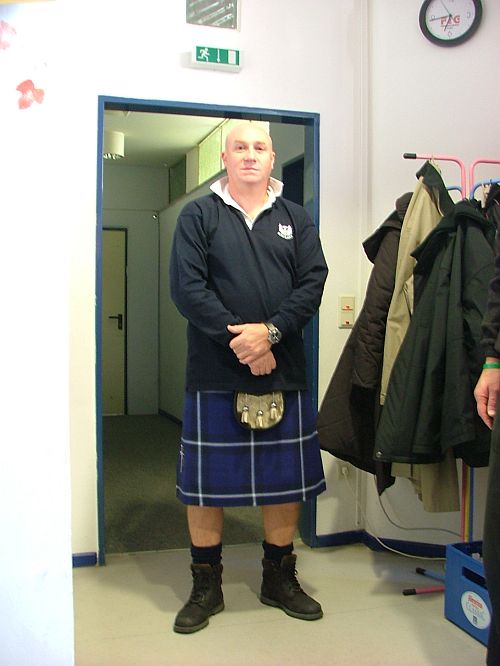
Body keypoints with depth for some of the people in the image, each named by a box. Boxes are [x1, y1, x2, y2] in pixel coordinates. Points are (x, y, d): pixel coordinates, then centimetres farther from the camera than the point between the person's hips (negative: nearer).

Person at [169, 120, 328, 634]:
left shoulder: (295, 219, 13)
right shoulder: (198, 215, 5)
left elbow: (313, 281, 0)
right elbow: (186, 287, -7)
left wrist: (270, 331, -16)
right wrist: (237, 339, -15)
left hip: (284, 372, 3)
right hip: (215, 374, -2)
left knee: (286, 480, 10)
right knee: (205, 481, 4)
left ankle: (280, 579, 28)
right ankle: (206, 587, 21)